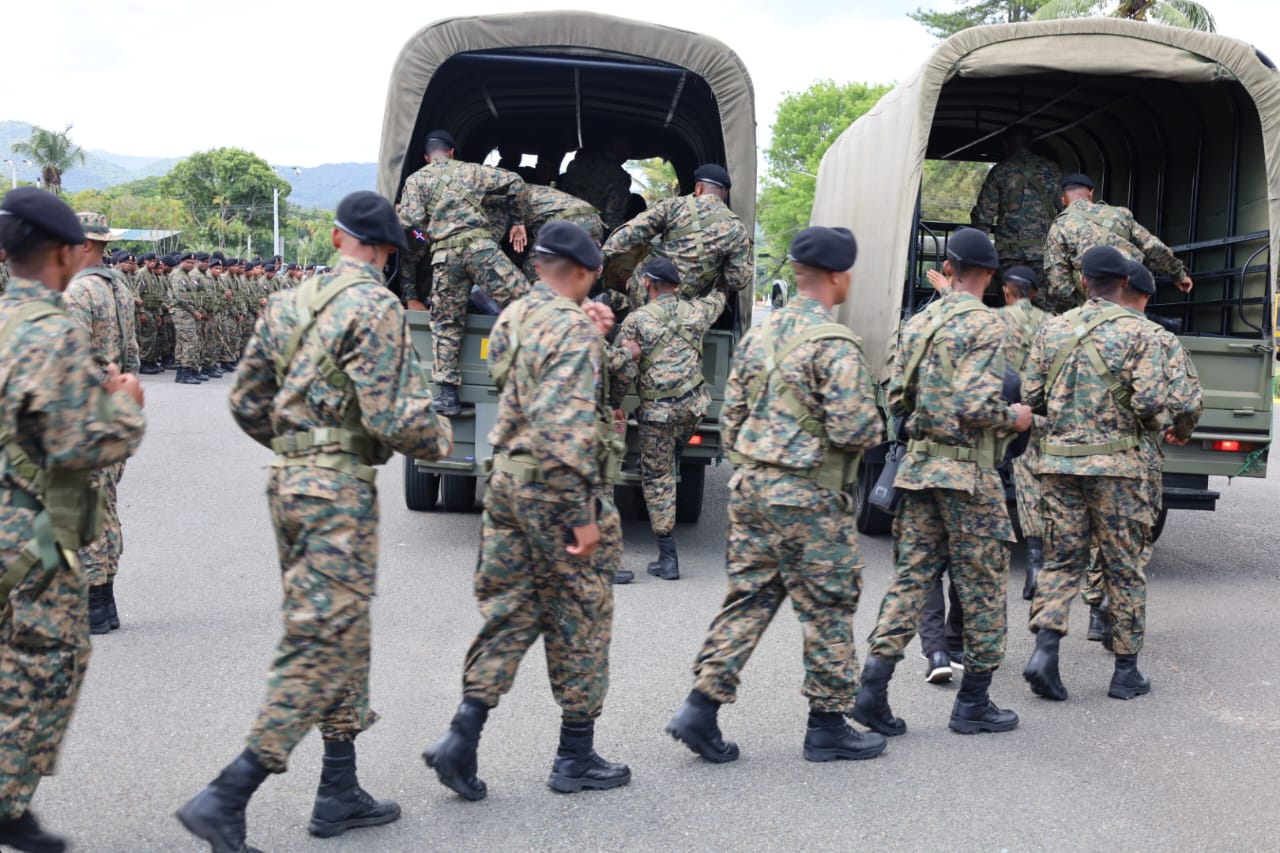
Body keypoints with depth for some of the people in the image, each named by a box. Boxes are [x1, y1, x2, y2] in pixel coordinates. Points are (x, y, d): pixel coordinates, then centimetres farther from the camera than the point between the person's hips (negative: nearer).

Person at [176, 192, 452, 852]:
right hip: (340, 490, -8)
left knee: (341, 639, 17)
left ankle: (340, 794, 24)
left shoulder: (287, 304, 11)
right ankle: (225, 799, -7)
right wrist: (439, 440, 2)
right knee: (323, 647, -4)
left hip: (289, 479, 8)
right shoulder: (375, 307, -12)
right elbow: (395, 418, -18)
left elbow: (245, 401, 14)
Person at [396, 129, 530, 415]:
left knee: (445, 324, 7)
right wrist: (517, 222, 23)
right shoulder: (471, 170, 21)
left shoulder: (416, 180, 18)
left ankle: (448, 395, 4)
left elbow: (409, 224, 5)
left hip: (443, 254, 1)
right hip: (478, 244, -1)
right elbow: (514, 182, 16)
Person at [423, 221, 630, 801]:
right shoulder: (573, 328, -17)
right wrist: (584, 513, -22)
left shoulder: (512, 317, 10)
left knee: (509, 612, 14)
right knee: (580, 623, 6)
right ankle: (575, 758, 17)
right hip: (556, 491, -7)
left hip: (507, 485, 8)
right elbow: (568, 428, -25)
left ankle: (462, 737, 6)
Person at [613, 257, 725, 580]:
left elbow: (625, 373, -8)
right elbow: (718, 297, 31)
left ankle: (668, 557, 6)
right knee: (671, 463, 28)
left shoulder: (636, 320, -6)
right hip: (693, 405, 3)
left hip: (657, 412, -3)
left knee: (656, 480, 5)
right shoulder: (695, 311, 6)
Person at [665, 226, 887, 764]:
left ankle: (702, 707, 8)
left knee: (748, 599, 12)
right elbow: (853, 430, -20)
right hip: (807, 498, -7)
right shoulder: (833, 344, -15)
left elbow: (731, 413, 13)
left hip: (750, 486, 7)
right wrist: (874, 430, 1)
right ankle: (828, 724, 16)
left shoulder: (759, 336, 10)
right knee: (828, 609, 6)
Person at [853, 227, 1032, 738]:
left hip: (920, 465, 6)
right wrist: (1014, 419, -4)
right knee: (982, 585, 5)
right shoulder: (983, 325, -12)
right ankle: (974, 703, 13)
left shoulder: (919, 322, 9)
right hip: (969, 474, -6)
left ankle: (874, 684, 0)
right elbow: (976, 406, -22)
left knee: (912, 575, 9)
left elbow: (896, 399, 11)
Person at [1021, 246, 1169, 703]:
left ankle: (1045, 647, -7)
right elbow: (1150, 400, -14)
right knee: (1123, 567, 8)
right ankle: (1126, 670, 15)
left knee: (1061, 560, 10)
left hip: (1059, 461, 3)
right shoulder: (1138, 330, -5)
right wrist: (1156, 424, 7)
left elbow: (1031, 398, 6)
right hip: (1116, 465, -3)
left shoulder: (1052, 330, 5)